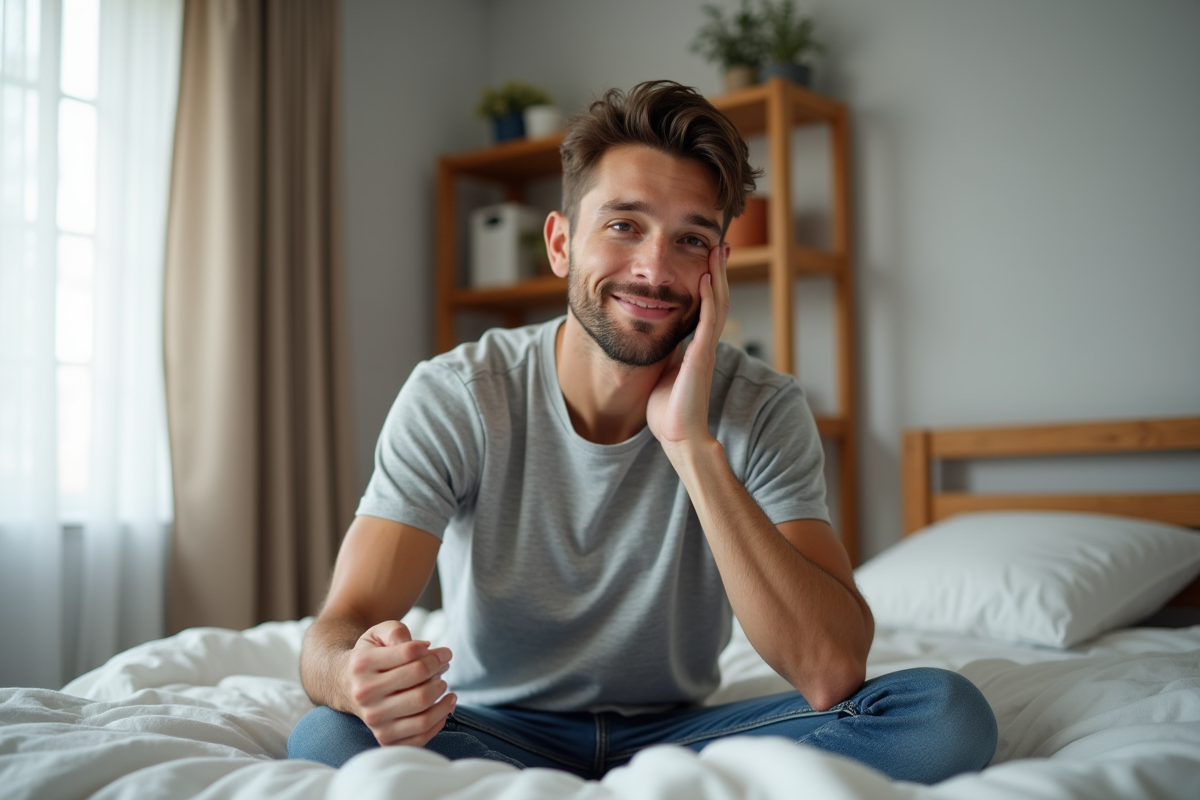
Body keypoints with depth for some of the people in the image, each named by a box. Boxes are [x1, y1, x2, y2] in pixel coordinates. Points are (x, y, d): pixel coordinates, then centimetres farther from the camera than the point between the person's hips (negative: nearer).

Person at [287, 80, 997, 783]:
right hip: (496, 729, 0)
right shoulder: (453, 398, -13)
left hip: (674, 731, 1)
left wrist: (692, 443, -30)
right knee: (329, 737, -32)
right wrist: (354, 672, -43)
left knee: (947, 714, -22)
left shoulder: (764, 410, -12)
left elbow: (832, 674, -23)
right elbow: (339, 628, -17)